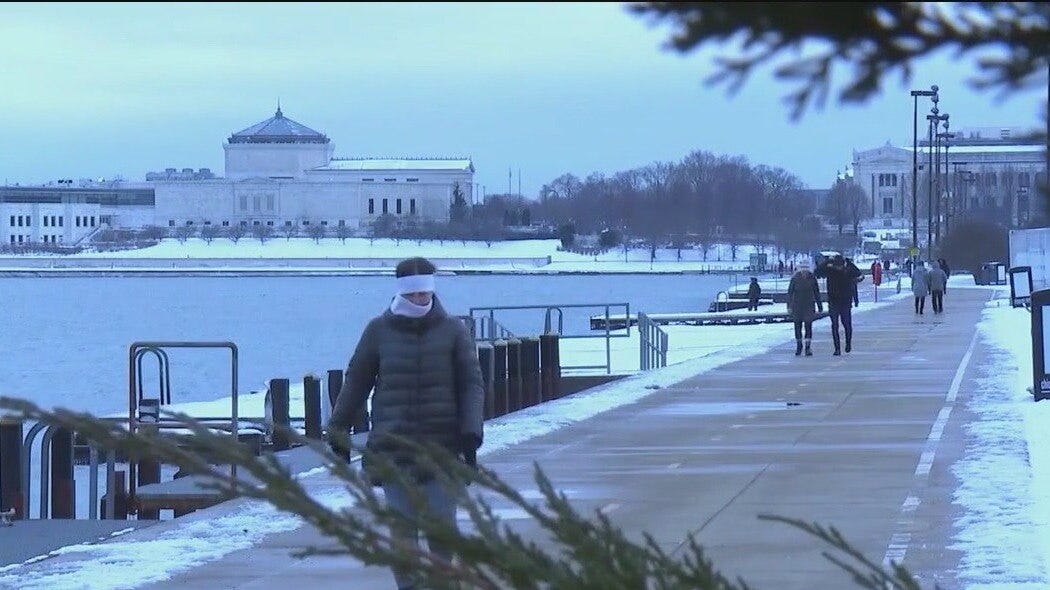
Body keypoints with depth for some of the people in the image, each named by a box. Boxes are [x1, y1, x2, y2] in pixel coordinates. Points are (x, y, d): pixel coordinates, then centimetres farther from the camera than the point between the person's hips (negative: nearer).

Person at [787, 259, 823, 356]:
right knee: (797, 326, 6)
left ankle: (808, 347, -4)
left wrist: (820, 307, 8)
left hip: (809, 306, -1)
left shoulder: (812, 278, -2)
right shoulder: (795, 278, -4)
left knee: (808, 326, -7)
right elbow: (790, 293, -2)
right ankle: (799, 346, 23)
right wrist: (789, 306, -9)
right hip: (797, 306, 1)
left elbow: (817, 293, 6)